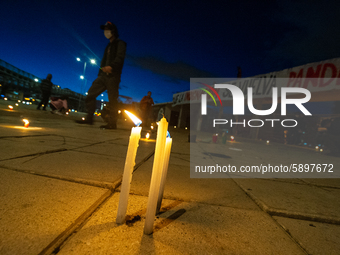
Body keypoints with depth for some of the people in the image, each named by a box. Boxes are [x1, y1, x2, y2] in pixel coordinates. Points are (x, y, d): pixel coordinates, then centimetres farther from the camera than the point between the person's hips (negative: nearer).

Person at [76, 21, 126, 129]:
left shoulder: (120, 43, 4)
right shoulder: (108, 46, 28)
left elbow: (120, 57, -14)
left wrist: (111, 66, -31)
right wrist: (99, 75, 16)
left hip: (113, 76, -8)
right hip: (103, 75, 8)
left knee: (112, 100, -10)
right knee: (91, 94, 0)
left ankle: (112, 123, -6)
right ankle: (89, 118, 3)